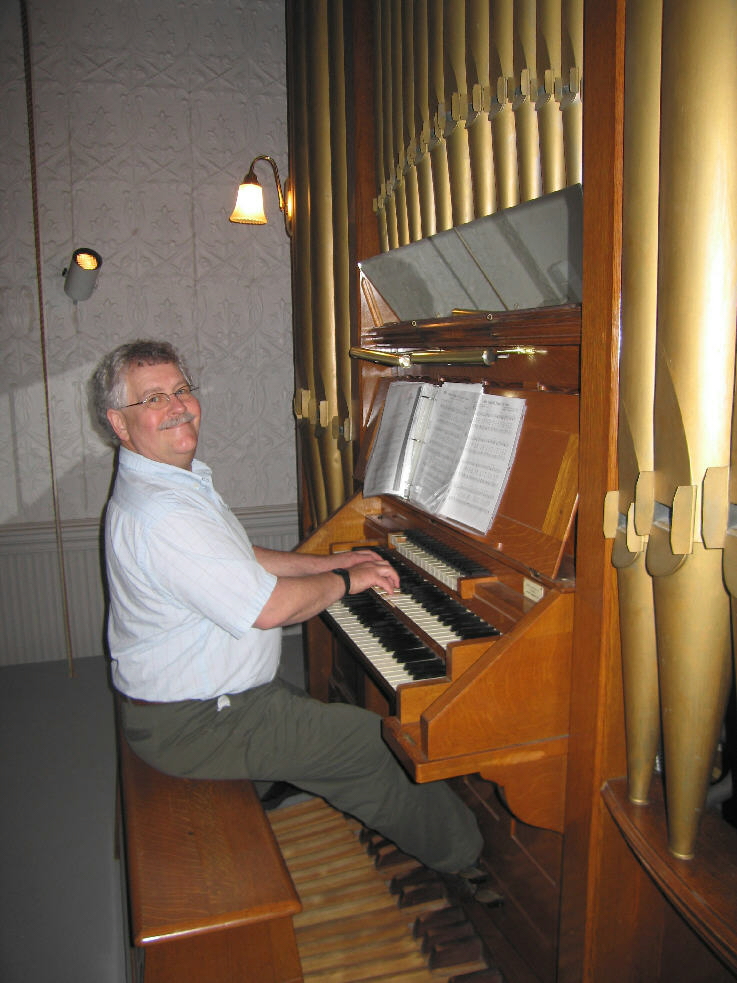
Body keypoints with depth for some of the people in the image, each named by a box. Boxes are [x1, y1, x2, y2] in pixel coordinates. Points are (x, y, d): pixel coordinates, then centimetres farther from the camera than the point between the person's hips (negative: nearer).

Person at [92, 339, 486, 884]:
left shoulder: (173, 478, 6)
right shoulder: (162, 514, -30)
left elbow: (240, 562, 17)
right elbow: (267, 607, -29)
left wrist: (326, 563, 10)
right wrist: (345, 580, -12)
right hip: (195, 724, -10)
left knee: (342, 722, 18)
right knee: (373, 741, -3)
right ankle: (463, 857, 17)